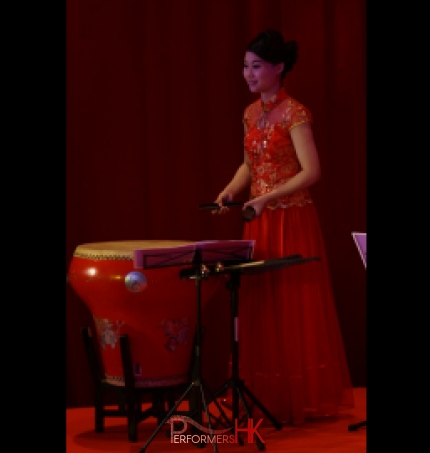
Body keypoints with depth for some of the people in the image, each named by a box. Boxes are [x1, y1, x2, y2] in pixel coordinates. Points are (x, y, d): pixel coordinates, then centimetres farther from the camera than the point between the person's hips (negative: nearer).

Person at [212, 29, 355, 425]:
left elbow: (312, 172, -21)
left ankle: (302, 400, 7)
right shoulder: (251, 114, 10)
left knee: (295, 310, -2)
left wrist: (269, 198, -29)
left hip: (293, 222, -7)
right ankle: (268, 397, 17)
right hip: (260, 223, 7)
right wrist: (230, 191, 3)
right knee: (261, 310, 8)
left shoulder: (295, 113, -13)